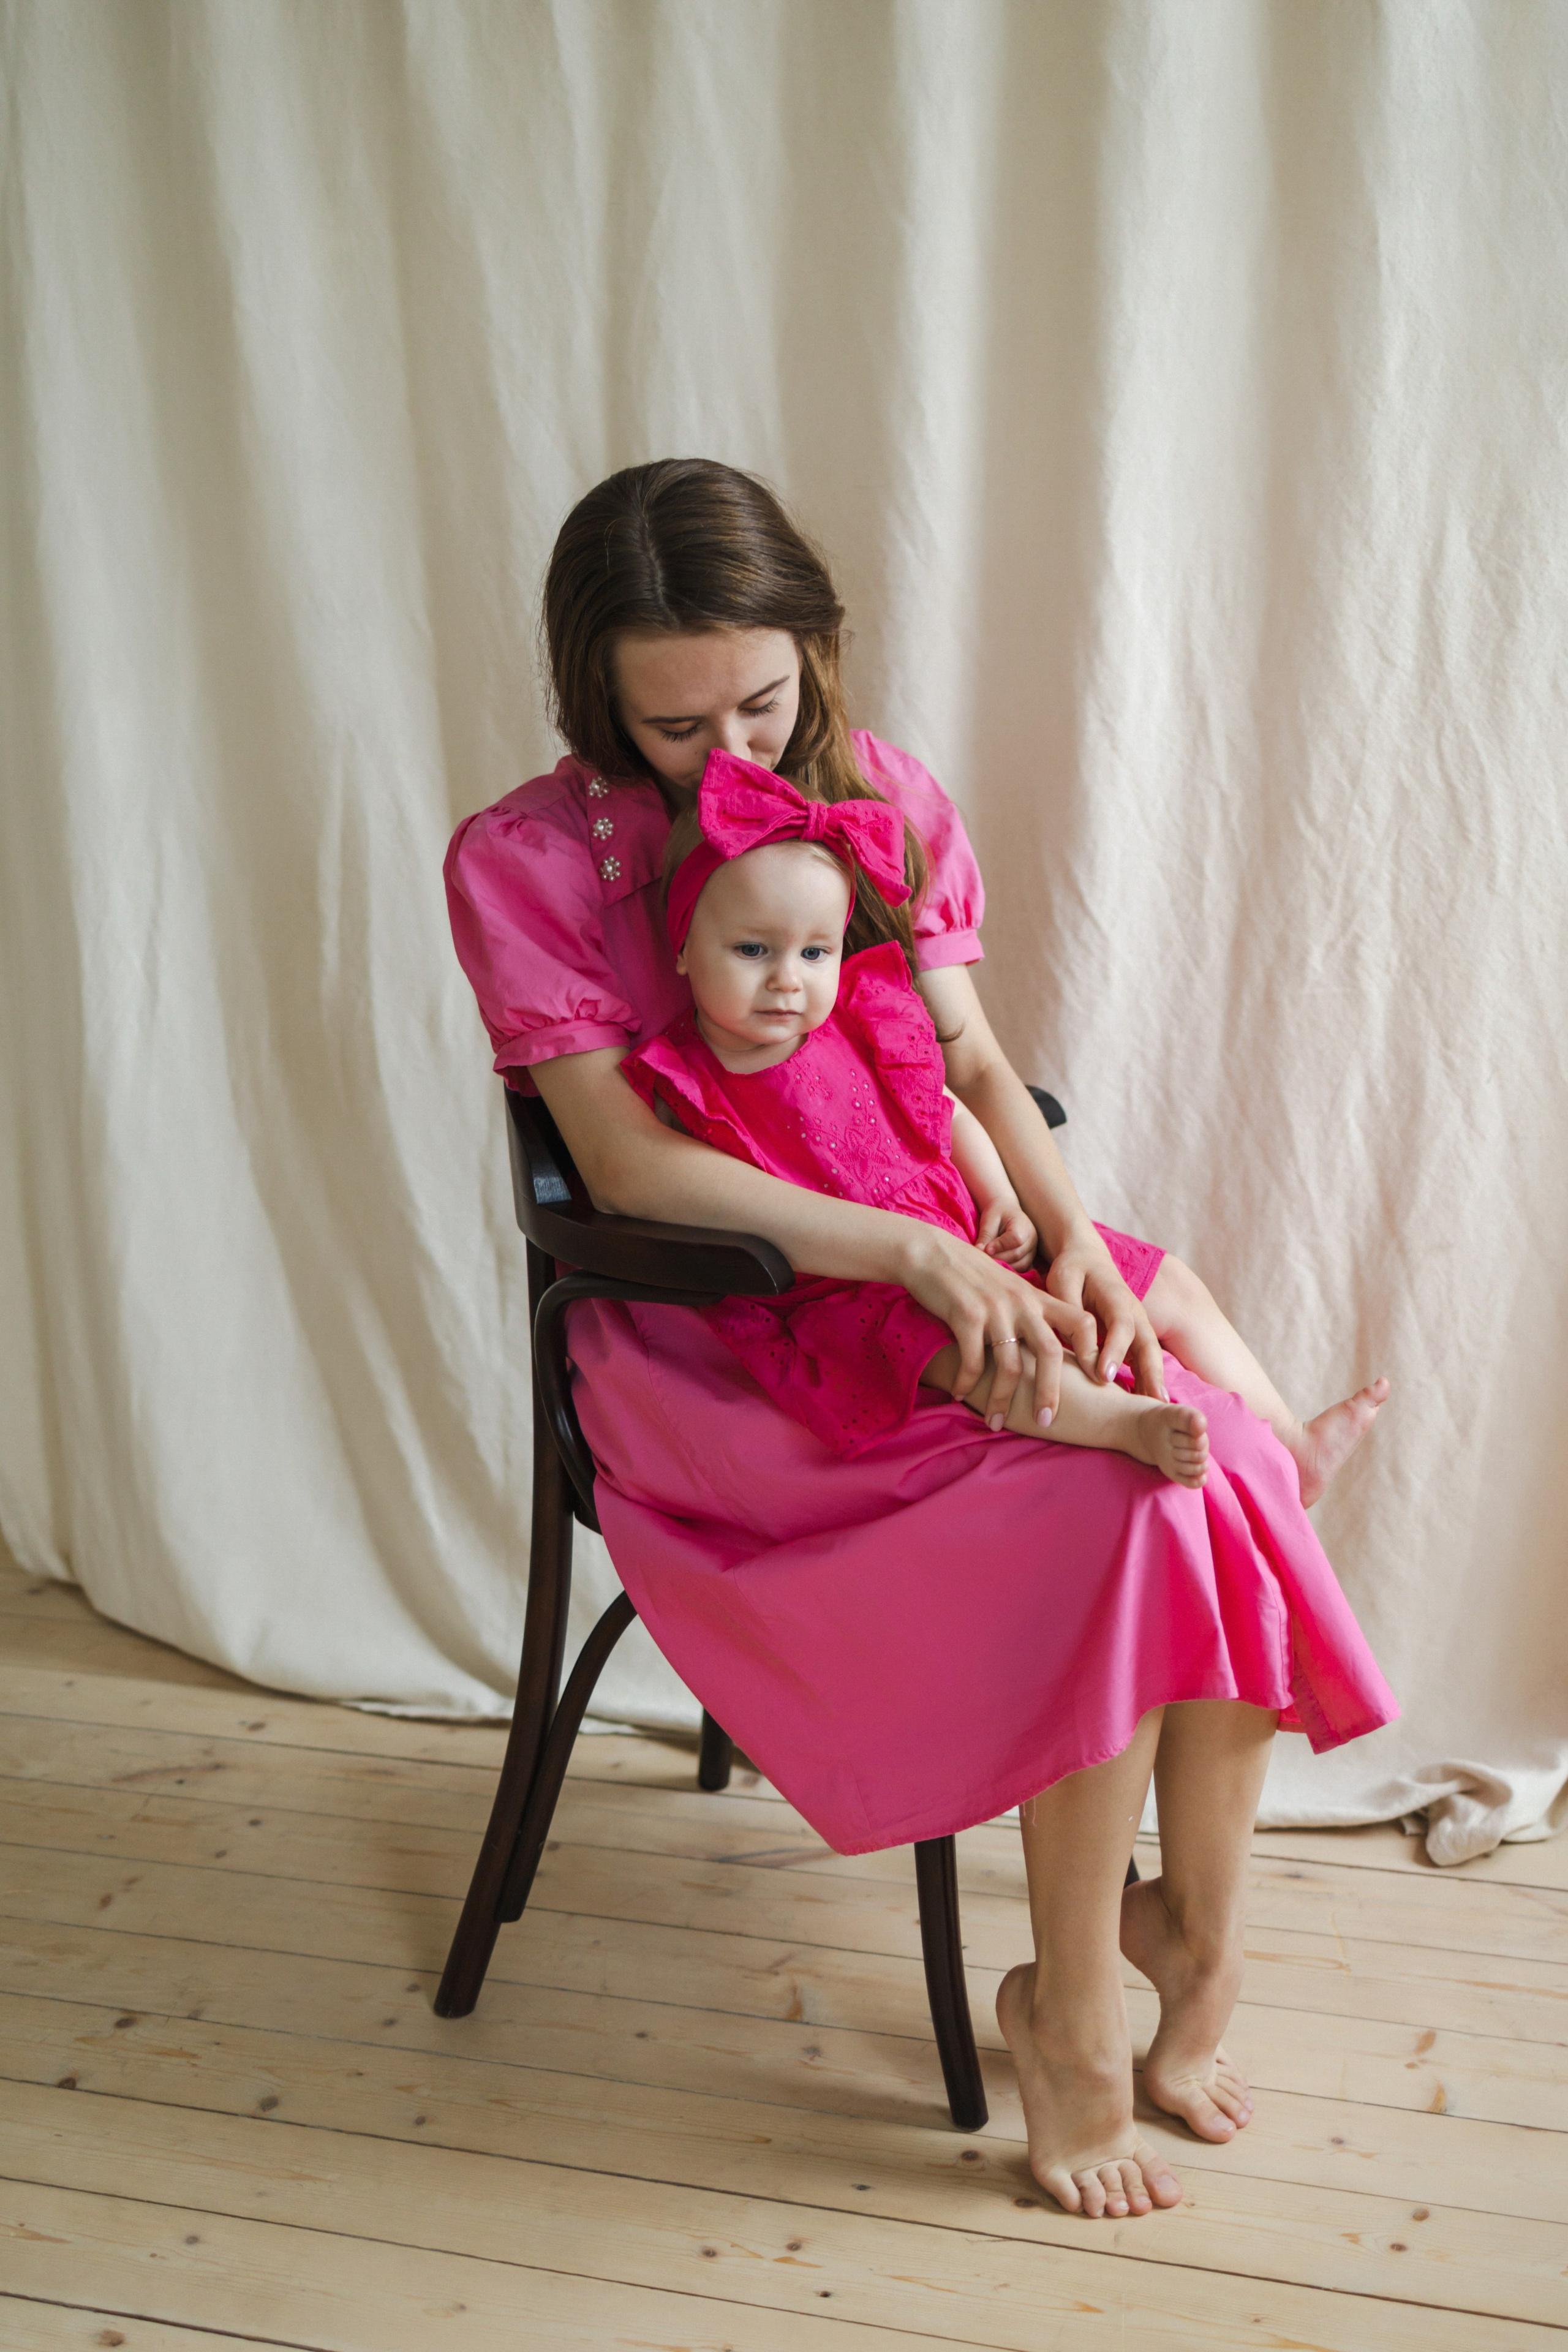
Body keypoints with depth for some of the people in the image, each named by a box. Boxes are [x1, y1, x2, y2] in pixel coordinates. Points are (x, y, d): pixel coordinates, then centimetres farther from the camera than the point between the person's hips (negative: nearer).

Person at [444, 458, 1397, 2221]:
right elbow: (621, 1163, -15)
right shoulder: (519, 863, -7)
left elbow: (973, 1059, 7)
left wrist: (1070, 1240, -12)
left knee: (1217, 1460, -21)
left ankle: (1192, 1944, -1)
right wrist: (913, 1250, -25)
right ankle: (1073, 2013, -5)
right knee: (1122, 1505, -25)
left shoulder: (882, 795, 8)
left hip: (944, 1278, 5)